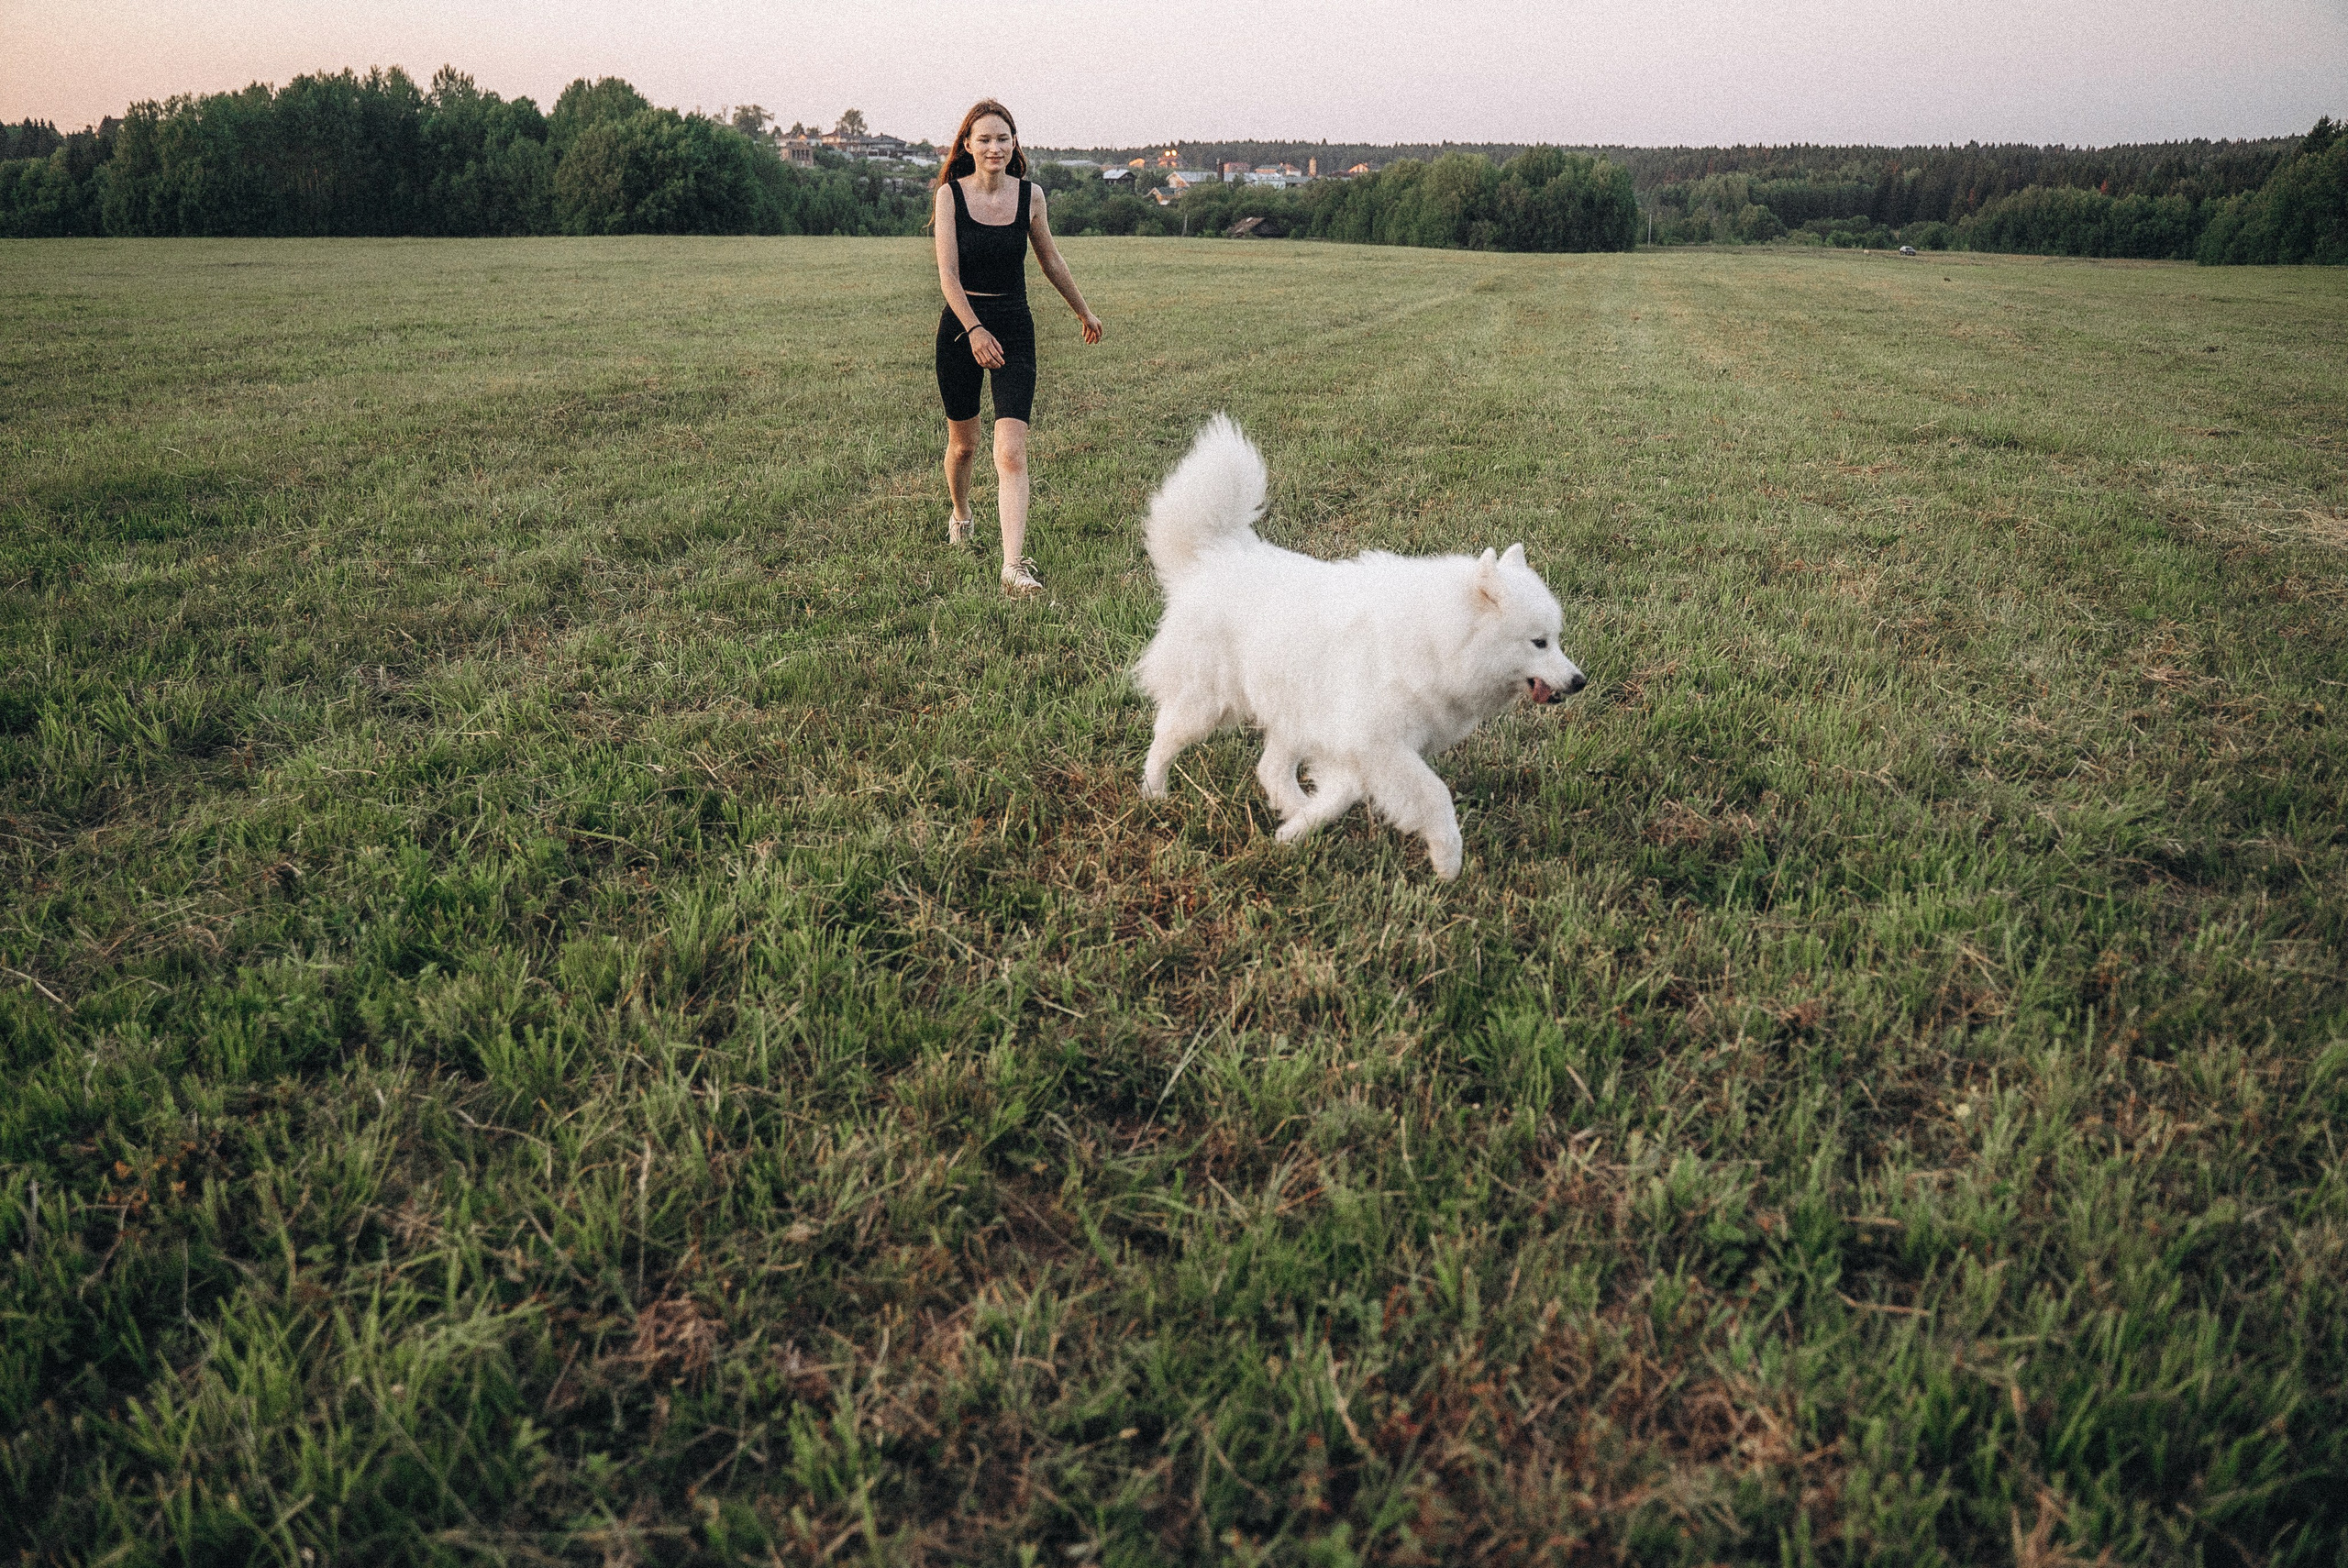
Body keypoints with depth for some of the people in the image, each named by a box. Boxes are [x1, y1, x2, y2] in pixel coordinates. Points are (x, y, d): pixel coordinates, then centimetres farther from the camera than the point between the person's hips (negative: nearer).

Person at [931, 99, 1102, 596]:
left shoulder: (1030, 194, 0)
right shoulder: (950, 195, -5)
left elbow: (1050, 260, 15)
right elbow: (948, 275, -10)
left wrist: (1084, 312, 24)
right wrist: (975, 330, -22)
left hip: (1014, 327, 0)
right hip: (960, 326, 0)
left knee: (1011, 452, -13)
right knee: (963, 443, 16)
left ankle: (1014, 565, -19)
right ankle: (960, 514, 48)